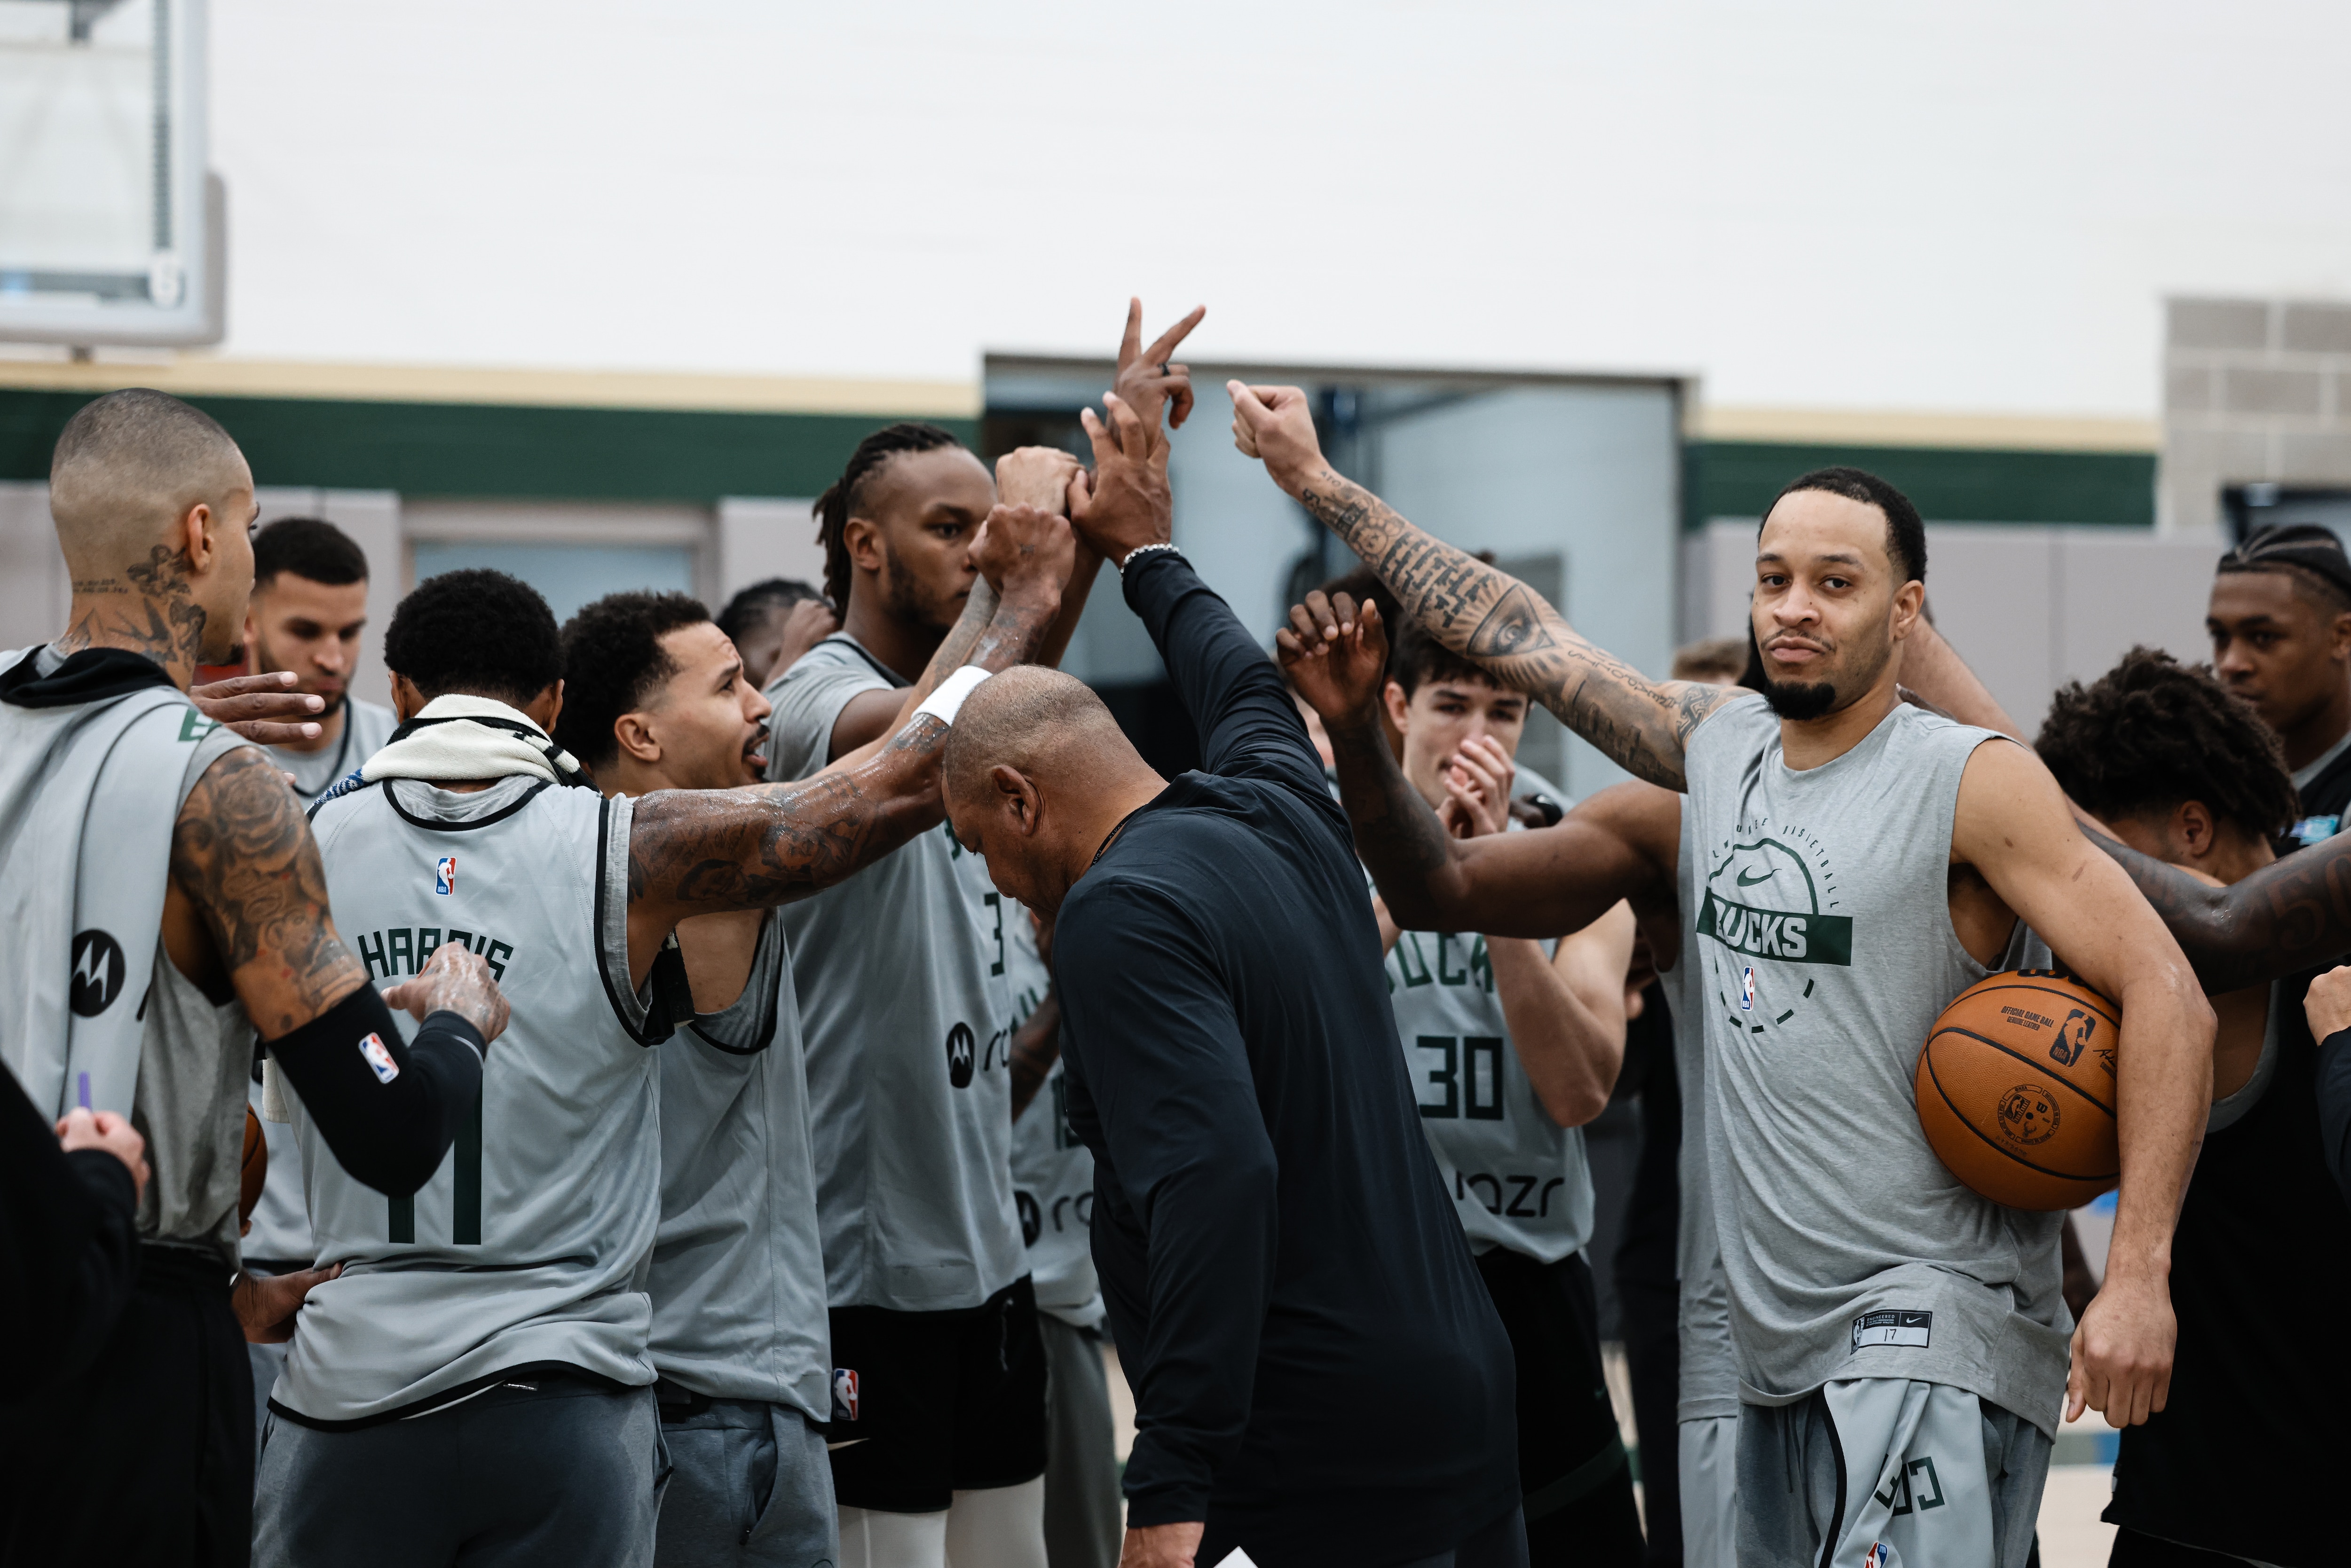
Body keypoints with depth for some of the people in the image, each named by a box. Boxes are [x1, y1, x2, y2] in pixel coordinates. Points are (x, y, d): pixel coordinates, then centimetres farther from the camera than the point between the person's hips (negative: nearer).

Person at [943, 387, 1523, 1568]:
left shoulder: (1119, 914, -15)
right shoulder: (1281, 811, 9)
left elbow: (1215, 1179, -27)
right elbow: (1247, 688, 35)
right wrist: (1149, 552, 51)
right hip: (1464, 1396, 9)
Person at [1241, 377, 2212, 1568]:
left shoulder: (1972, 783, -8)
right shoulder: (1714, 746, 10)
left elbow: (2165, 994, -13)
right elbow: (1521, 635, 16)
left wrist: (2136, 1279, -21)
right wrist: (1316, 480, 14)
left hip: (1931, 1324, -7)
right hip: (1775, 1339, 7)